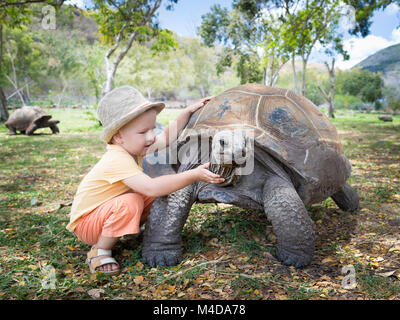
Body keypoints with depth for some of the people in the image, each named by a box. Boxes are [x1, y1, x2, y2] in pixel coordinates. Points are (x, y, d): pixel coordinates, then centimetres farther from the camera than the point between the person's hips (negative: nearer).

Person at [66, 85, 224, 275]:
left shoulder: (132, 146, -6)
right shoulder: (117, 160, -34)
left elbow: (167, 137, 7)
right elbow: (151, 187, -46)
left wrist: (188, 112, 0)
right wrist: (194, 175, -47)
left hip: (106, 211, 8)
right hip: (85, 222, -8)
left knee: (158, 195, -4)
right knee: (131, 202, -37)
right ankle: (99, 251, -16)